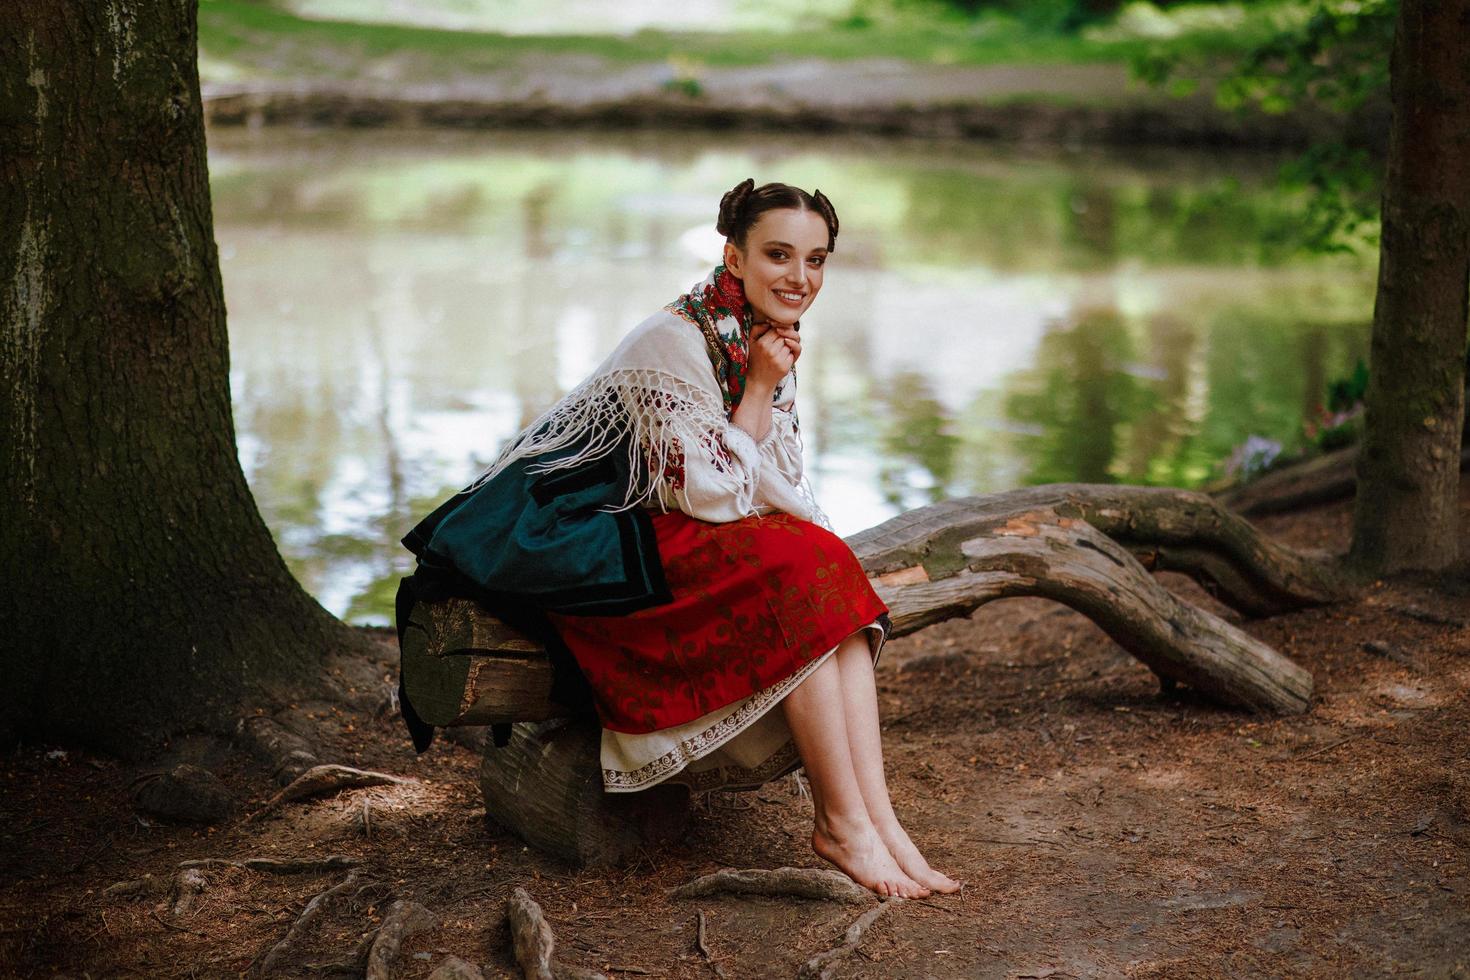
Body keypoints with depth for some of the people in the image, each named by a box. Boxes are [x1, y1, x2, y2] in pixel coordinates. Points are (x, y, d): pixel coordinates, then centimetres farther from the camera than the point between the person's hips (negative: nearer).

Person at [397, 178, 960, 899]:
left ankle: (877, 818, -22)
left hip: (679, 541, 8)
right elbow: (713, 496, -21)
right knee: (801, 575, -26)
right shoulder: (673, 340, -19)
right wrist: (759, 392, -16)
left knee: (835, 595, -17)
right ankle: (842, 824, -20)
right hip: (596, 547, -8)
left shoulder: (768, 342, 7)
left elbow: (783, 490, 10)